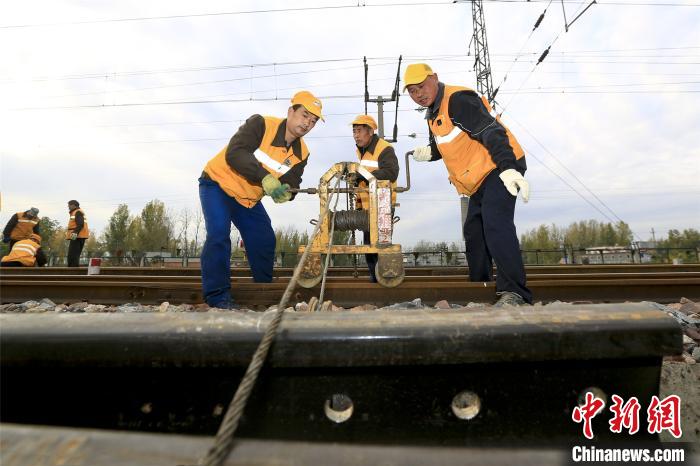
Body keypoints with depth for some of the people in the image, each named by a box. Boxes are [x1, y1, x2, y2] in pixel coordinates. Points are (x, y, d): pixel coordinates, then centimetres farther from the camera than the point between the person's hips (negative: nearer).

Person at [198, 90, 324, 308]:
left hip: (249, 198, 6)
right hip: (218, 183, -6)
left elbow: (290, 184, -7)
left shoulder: (301, 154, -6)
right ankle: (217, 295, -12)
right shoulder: (261, 124, -23)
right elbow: (235, 153, -34)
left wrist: (285, 193, -31)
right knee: (219, 233, -22)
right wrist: (265, 177, -45)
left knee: (265, 240, 2)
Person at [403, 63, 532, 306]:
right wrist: (430, 152, 3)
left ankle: (513, 291, -23)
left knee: (495, 225, -25)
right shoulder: (433, 114, 16)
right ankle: (479, 284, 24)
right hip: (480, 177, 10)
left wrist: (507, 168, -37)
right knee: (473, 230, 12)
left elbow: (491, 132, -25)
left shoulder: (458, 99, -14)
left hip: (500, 170, -10)